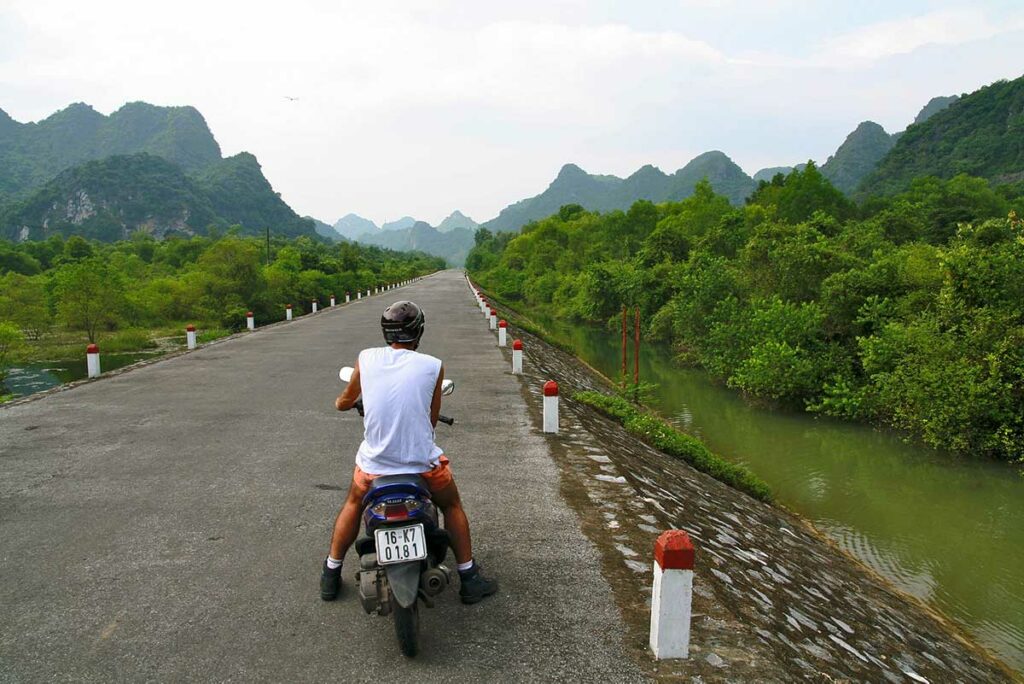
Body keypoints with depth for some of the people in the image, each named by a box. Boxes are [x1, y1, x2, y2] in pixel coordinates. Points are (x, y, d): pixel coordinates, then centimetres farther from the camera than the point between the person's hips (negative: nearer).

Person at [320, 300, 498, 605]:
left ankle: (331, 575, 40)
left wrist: (340, 403, 39)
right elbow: (432, 420, 4)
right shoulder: (433, 366, -7)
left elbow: (346, 400, 14)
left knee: (353, 504, 32)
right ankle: (469, 579, 29)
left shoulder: (366, 358, -2)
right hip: (422, 462, -2)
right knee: (452, 505, 26)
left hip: (374, 463, 2)